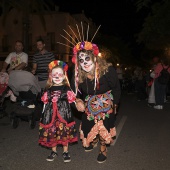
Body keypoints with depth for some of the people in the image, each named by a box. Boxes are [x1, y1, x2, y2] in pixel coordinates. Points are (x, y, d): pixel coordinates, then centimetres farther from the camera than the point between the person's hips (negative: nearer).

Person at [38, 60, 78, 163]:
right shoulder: (48, 89, 5)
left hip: (64, 114, -2)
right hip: (51, 114, 2)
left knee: (65, 133, 4)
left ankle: (66, 152, 23)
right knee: (51, 133, 7)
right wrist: (43, 115, 10)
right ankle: (54, 151, 28)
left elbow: (72, 101, 4)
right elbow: (45, 103, 10)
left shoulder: (66, 88, -1)